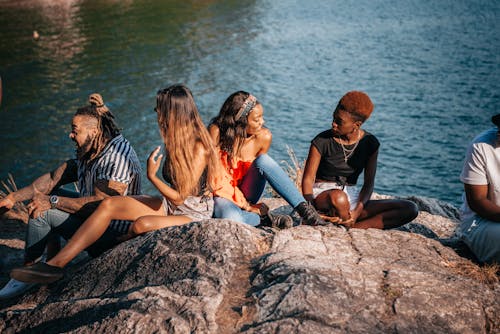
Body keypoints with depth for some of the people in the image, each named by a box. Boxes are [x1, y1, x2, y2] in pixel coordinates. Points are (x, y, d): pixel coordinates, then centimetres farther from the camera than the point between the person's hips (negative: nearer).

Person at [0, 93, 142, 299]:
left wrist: (52, 202, -23)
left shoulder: (116, 157, -25)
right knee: (46, 196, 17)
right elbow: (54, 178, 6)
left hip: (113, 234, -10)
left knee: (42, 211, -15)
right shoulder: (90, 151, 6)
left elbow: (99, 205, -30)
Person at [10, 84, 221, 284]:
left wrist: (151, 175, -15)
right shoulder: (177, 140, 5)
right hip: (170, 205, 8)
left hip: (194, 214, -8)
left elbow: (179, 197, -18)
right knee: (109, 204, -11)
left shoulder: (199, 148, -20)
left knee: (142, 224, -34)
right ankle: (56, 263, -18)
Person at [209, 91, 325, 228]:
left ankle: (306, 211, -29)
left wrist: (246, 203, -4)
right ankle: (264, 219, -14)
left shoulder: (263, 136, -9)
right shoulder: (216, 131, -20)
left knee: (264, 160, -28)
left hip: (246, 195, 4)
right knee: (232, 218, -43)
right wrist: (245, 205, -17)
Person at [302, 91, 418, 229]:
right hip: (322, 194, -5)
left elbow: (368, 184, 0)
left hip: (351, 197, 5)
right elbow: (308, 179, -8)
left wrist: (357, 211, -19)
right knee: (339, 198, -45)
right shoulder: (322, 141, -9)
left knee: (410, 209, -15)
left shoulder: (370, 143, 0)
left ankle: (352, 227, -26)